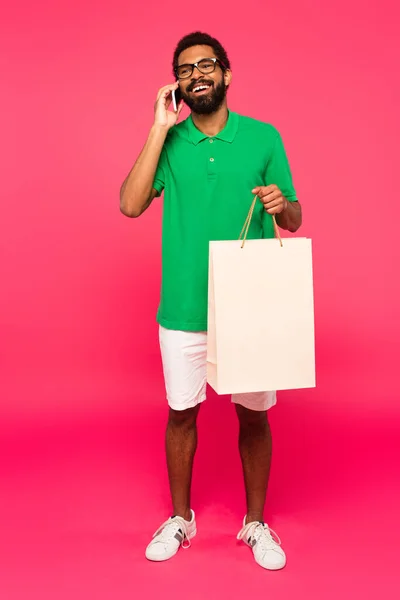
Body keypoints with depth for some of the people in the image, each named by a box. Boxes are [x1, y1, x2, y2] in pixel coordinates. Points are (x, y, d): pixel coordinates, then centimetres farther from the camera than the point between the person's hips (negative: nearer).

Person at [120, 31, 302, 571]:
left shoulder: (264, 137, 2)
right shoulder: (169, 141, 4)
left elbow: (294, 221, 5)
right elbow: (131, 205, -11)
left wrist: (281, 205, -18)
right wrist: (160, 127, -11)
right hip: (183, 308, 1)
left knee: (254, 415, 10)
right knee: (182, 412, 12)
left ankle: (256, 523, 31)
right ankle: (180, 519, 34)